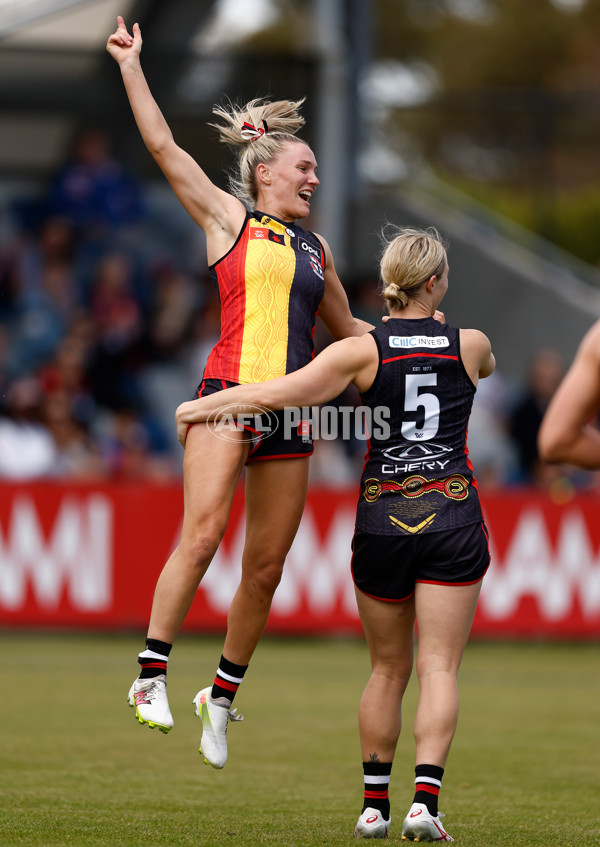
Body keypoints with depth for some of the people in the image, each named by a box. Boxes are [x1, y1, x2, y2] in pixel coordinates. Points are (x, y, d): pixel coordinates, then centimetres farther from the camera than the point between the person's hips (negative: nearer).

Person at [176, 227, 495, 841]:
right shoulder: (471, 345, 2)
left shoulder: (362, 351, -5)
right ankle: (425, 799, -17)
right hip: (453, 516, 0)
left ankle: (374, 806, 16)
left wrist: (201, 407, -6)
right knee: (438, 667, -2)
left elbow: (286, 392, -17)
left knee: (388, 668, 14)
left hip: (383, 520, 0)